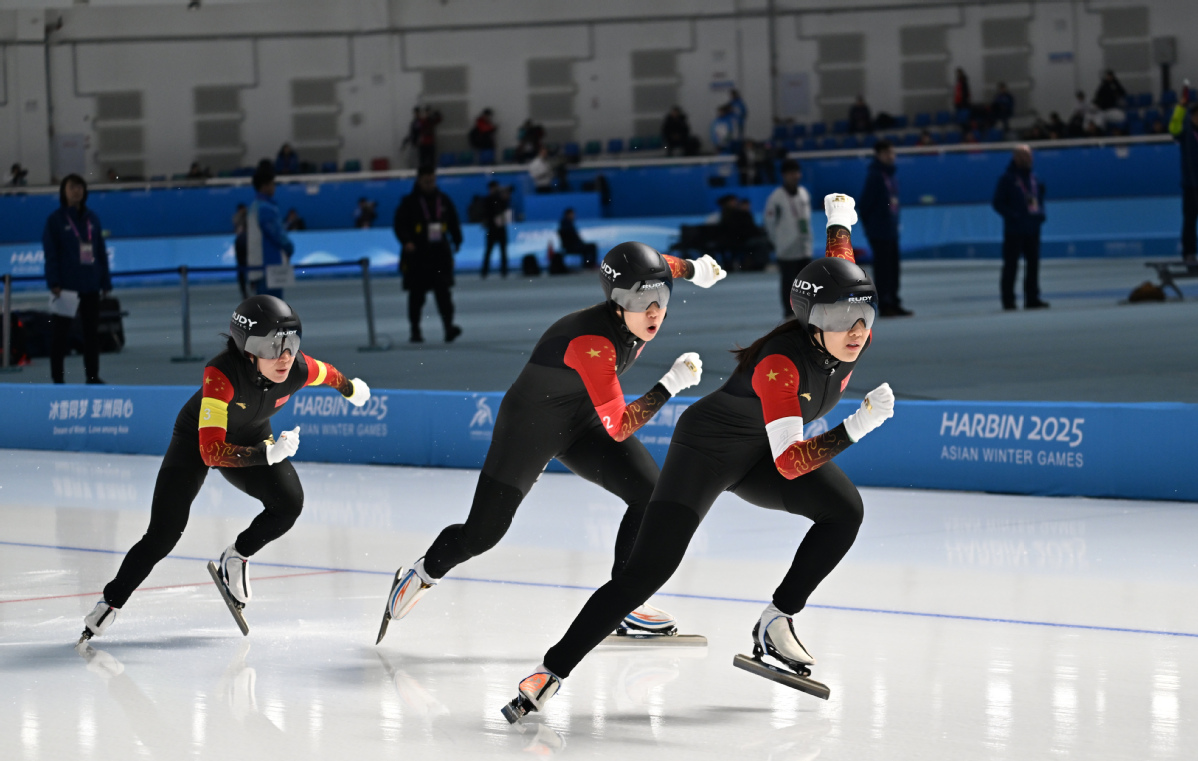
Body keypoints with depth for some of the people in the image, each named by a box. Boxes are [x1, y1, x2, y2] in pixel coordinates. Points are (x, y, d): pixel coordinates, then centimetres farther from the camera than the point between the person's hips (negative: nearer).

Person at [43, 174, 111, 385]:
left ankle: (92, 375, 15)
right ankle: (57, 377, 5)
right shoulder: (56, 219, -2)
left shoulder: (92, 218, 10)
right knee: (62, 331, 0)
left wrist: (105, 282, 9)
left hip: (90, 285, 4)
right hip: (66, 285, -4)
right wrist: (54, 283, -13)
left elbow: (101, 252, 12)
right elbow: (51, 254, -6)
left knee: (91, 330, 7)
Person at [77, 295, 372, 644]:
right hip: (197, 438, -4)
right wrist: (266, 454, -55)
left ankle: (236, 557, 7)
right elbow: (211, 452, -45)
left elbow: (328, 374, 1)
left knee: (289, 502, -19)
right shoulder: (222, 374, -41)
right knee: (163, 535, -11)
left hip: (251, 439, 4)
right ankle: (110, 603, 7)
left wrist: (351, 389, 20)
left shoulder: (298, 370, -27)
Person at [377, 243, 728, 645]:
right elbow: (618, 428, -37)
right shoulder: (590, 342, -39)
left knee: (650, 493, -11)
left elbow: (657, 265, 9)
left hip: (583, 421, 7)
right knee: (482, 533, -1)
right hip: (528, 425, -7)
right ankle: (423, 574, 31)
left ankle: (624, 603, 2)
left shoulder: (644, 312, -16)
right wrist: (671, 384, -38)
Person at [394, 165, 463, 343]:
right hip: (416, 256, -2)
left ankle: (449, 326, -15)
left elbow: (454, 223, 20)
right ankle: (415, 331, 13)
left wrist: (457, 241, 13)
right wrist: (406, 241, -21)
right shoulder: (409, 202, -2)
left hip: (441, 254, 2)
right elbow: (399, 225, -6)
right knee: (416, 294, 5)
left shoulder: (443, 200, 9)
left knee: (443, 291, -9)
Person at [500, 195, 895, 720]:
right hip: (708, 445, -7)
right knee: (650, 567, -18)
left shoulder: (852, 332, -15)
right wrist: (857, 427, -50)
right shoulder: (780, 364, -37)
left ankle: (775, 623, 0)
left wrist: (839, 220, 27)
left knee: (844, 510, -12)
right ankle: (552, 671, -15)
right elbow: (790, 463, -41)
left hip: (760, 452, 8)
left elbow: (839, 263, 7)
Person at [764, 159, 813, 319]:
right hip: (786, 251, -6)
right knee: (788, 282, -1)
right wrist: (779, 241, 0)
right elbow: (770, 223, -7)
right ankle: (789, 314, 5)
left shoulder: (804, 193, 7)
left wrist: (806, 238, 10)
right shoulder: (776, 197, -13)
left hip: (804, 248, 6)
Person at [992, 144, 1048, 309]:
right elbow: (998, 203, -7)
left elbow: (1039, 196, 26)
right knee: (1011, 265, -3)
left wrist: (1040, 212, 8)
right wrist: (1012, 216, -18)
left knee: (1033, 263, 7)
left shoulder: (1033, 177, 13)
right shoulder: (1007, 178, -6)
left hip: (1033, 228, 6)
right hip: (1014, 230, -6)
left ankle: (1032, 298, 13)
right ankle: (1008, 299, 1)